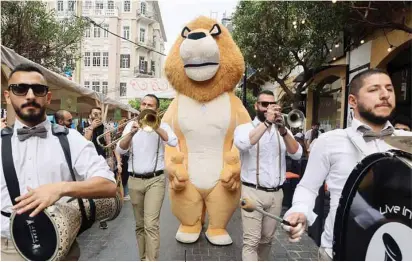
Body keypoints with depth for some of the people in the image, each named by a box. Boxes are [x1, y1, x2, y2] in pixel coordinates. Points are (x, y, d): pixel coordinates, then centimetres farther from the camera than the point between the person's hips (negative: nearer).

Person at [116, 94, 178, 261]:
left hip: (155, 180, -3)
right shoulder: (131, 125, 8)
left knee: (151, 224, -12)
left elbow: (173, 142, -19)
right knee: (140, 225, 13)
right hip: (134, 180, 3)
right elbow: (120, 150, -4)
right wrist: (131, 133, -20)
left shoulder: (161, 126, 1)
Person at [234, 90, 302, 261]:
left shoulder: (283, 131, 8)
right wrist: (267, 122, -24)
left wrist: (283, 130, -20)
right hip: (253, 192, -4)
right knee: (251, 241, -4)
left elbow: (297, 154, -6)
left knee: (267, 239, 16)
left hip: (276, 193, 4)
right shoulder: (244, 128, -3)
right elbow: (243, 144, -26)